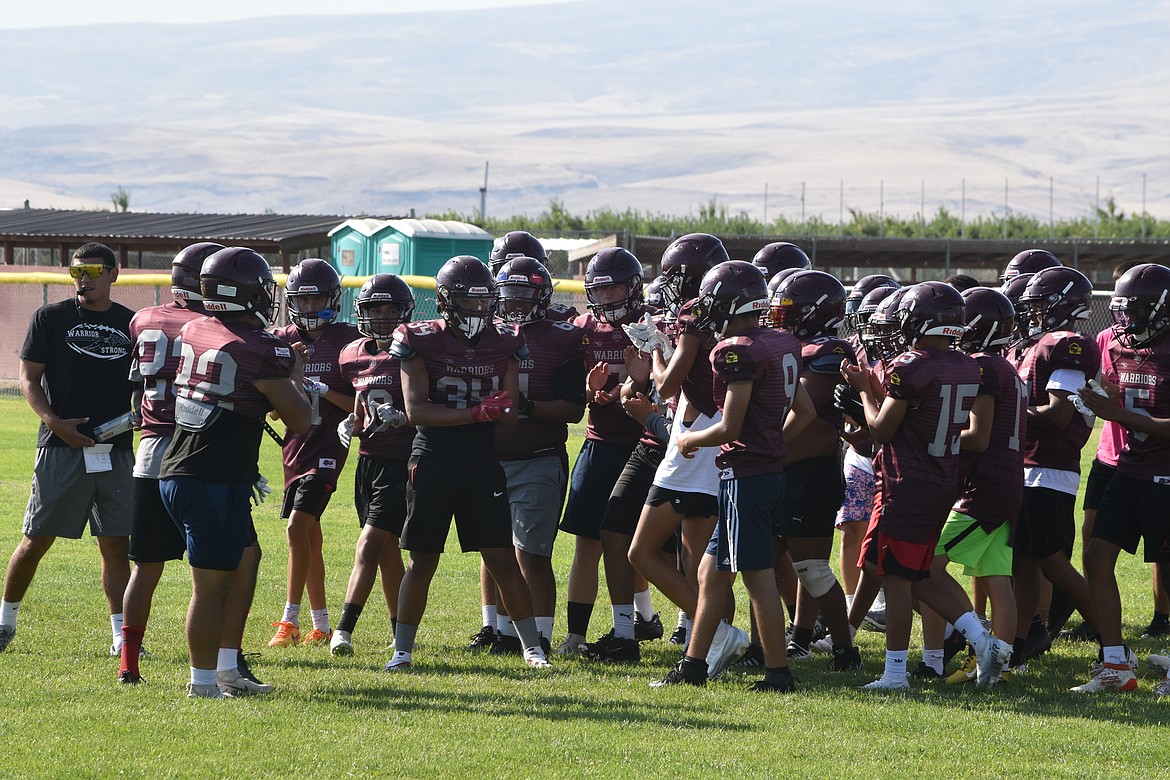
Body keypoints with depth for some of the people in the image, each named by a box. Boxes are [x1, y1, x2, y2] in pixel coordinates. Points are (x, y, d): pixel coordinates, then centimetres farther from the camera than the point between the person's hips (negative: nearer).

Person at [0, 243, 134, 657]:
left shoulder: (131, 324, 11)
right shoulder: (50, 317, 2)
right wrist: (56, 424, -15)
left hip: (115, 450, 3)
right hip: (61, 448, -3)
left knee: (116, 545, 3)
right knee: (36, 540, 1)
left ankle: (121, 634, 6)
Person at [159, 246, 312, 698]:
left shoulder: (192, 333, 8)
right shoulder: (262, 351, -14)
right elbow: (300, 420, -6)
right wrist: (296, 376, 11)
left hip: (175, 473, 8)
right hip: (216, 482, -8)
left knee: (242, 570, 19)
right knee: (211, 585, 0)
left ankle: (227, 670, 22)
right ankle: (203, 683, 6)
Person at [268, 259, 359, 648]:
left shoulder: (348, 341, -4)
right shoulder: (283, 341, 8)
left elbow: (359, 404, -4)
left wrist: (324, 391, -19)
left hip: (327, 446, -5)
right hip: (296, 444, 6)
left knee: (297, 527, -16)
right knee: (308, 535, 10)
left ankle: (289, 621, -12)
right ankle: (321, 626, 17)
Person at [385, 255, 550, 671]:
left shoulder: (504, 343, 5)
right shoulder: (420, 341, -5)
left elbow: (509, 416, 4)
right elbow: (416, 410, -14)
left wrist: (500, 407, -21)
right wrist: (477, 412, -19)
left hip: (483, 463, 2)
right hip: (433, 461, -2)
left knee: (502, 559, 1)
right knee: (422, 562, 3)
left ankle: (532, 646, 10)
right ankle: (402, 649, 15)